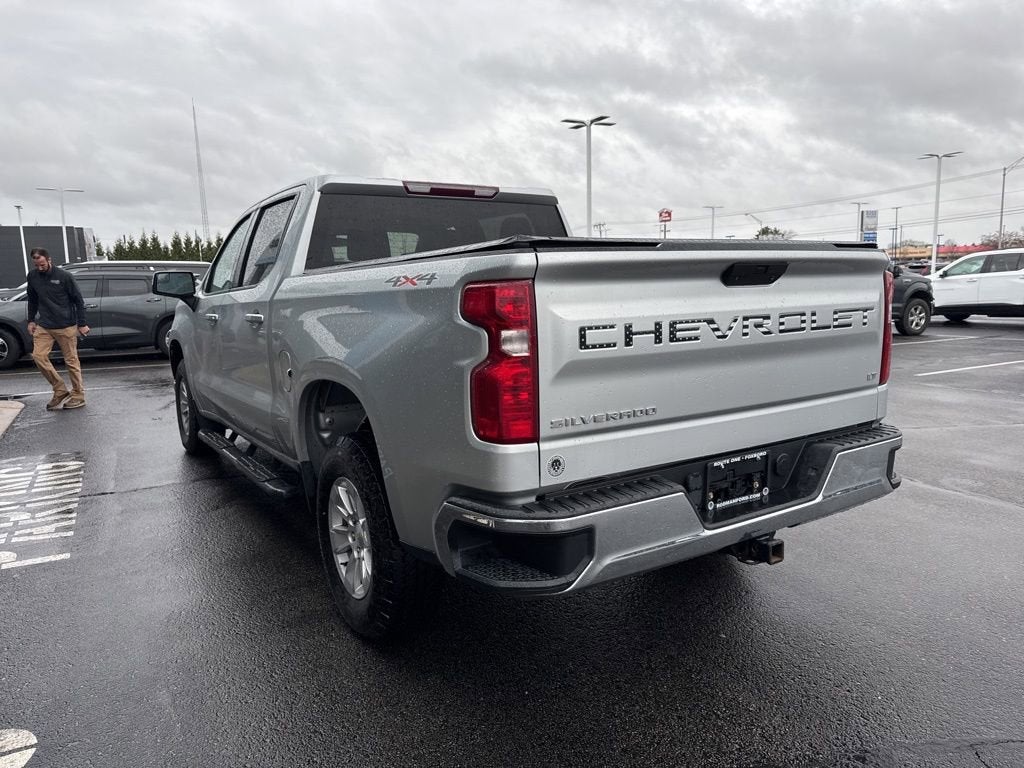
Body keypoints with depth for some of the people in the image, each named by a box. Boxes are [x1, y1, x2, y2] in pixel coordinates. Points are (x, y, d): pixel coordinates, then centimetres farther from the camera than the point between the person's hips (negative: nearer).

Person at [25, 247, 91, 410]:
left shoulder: (64, 276, -9)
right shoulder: (32, 277, 5)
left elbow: (78, 300, -4)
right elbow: (32, 300, 19)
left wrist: (82, 324, -5)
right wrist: (31, 320, 15)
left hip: (66, 326, -4)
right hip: (43, 326, 5)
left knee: (71, 360, 1)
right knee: (38, 356, -8)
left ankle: (78, 396, 11)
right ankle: (60, 392, 4)